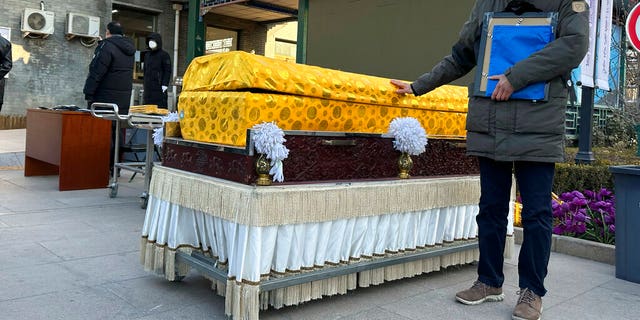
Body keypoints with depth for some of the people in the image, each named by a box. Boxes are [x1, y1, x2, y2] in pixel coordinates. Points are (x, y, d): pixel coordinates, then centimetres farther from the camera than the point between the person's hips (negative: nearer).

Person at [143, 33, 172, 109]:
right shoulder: (147, 55, 18)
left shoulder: (164, 55, -2)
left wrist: (165, 84, -16)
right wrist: (145, 84, 19)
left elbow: (168, 71, -8)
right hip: (148, 86, 7)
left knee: (160, 107, -10)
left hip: (159, 87, -7)